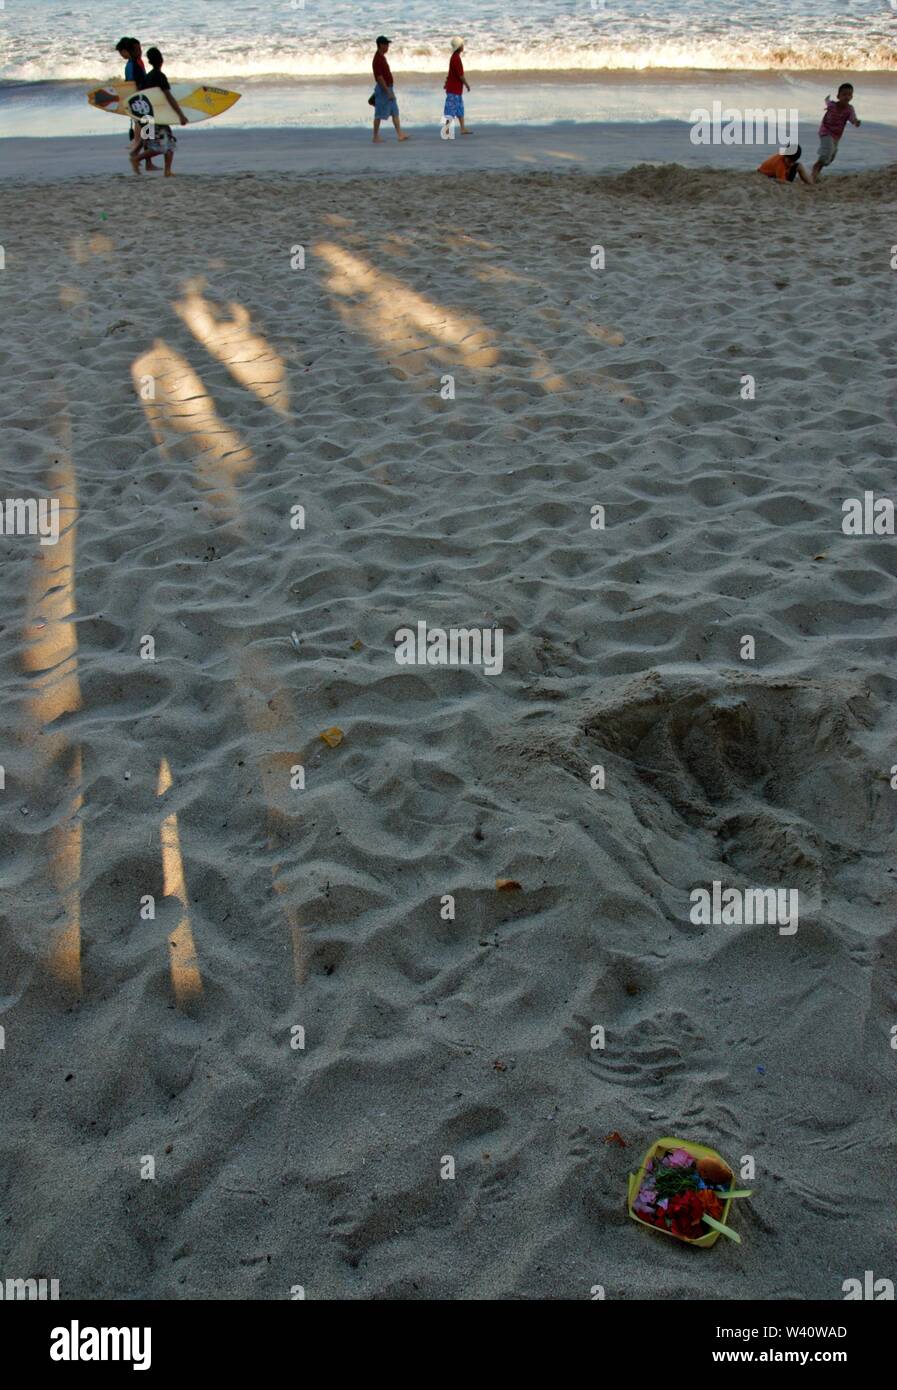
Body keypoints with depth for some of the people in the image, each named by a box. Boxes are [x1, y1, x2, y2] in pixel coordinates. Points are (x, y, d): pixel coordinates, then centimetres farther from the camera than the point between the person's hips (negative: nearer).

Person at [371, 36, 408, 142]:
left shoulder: (382, 57, 12)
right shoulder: (377, 59, -19)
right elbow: (379, 77, -23)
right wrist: (388, 92, -25)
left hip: (388, 88, 10)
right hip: (383, 89, -10)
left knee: (395, 112, 8)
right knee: (379, 115, -2)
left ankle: (400, 134, 10)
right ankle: (376, 137, 6)